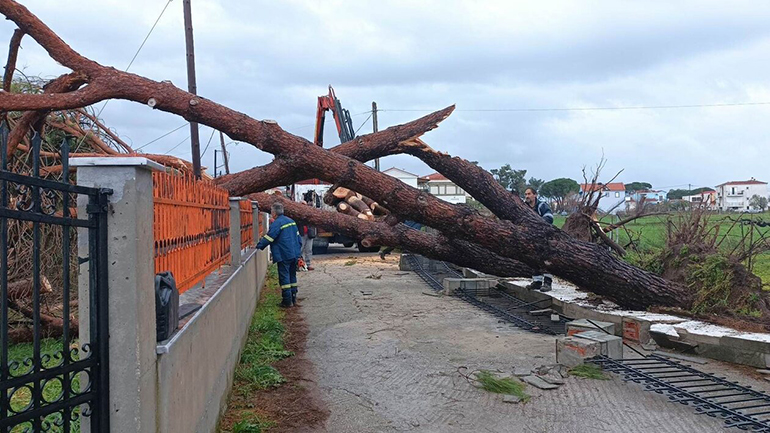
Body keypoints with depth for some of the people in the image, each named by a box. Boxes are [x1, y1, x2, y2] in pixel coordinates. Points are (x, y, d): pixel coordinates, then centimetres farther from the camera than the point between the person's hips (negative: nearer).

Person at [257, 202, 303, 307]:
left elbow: (268, 238, -15)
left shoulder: (276, 224, -13)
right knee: (292, 276, 16)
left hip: (284, 256, -8)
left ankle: (287, 301, -2)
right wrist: (298, 250, 22)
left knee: (284, 277, -3)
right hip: (294, 254, 8)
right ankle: (293, 298, 20)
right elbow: (298, 237, 17)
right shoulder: (291, 221, 13)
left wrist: (258, 246, -3)